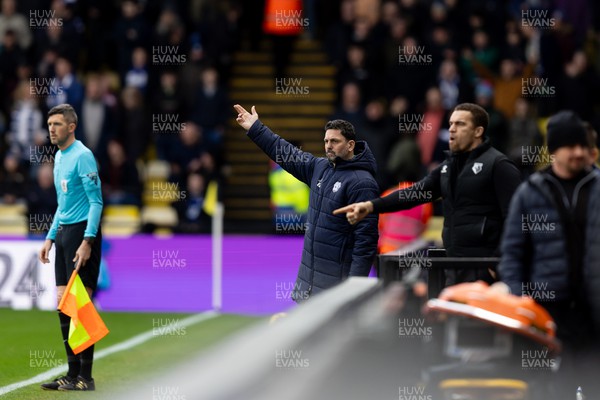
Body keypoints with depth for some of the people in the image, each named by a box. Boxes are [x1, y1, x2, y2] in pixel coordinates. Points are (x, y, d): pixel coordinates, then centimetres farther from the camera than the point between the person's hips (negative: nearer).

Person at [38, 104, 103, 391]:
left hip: (81, 231, -9)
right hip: (63, 232, 9)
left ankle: (86, 378, -6)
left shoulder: (82, 156, -11)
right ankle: (73, 373, 13)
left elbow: (96, 201, -15)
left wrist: (87, 241, -22)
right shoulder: (59, 157, 16)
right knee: (63, 303, 7)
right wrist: (50, 238, 21)